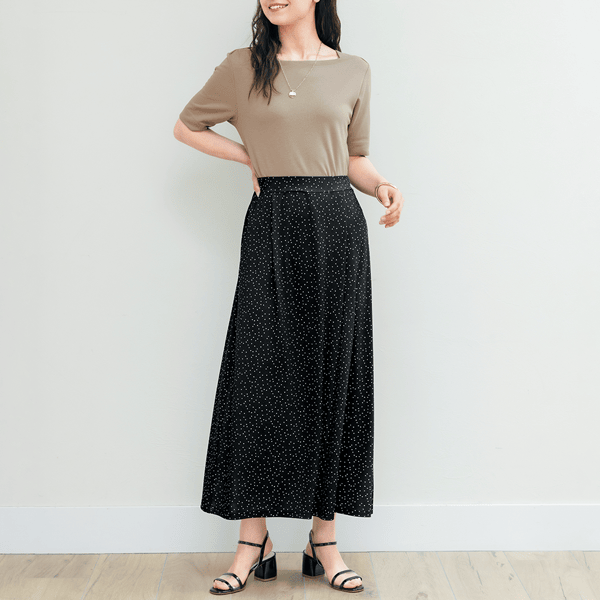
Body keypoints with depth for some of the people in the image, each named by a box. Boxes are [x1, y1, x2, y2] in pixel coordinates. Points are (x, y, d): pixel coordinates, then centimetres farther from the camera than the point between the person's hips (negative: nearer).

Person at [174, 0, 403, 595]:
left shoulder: (353, 71, 11)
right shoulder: (243, 66, 7)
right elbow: (186, 126, 18)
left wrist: (382, 186, -4)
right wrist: (252, 157, 7)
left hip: (337, 224, 2)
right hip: (272, 228, -1)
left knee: (335, 377, 2)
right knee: (260, 376, -4)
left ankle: (324, 541, 11)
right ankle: (253, 542, 6)